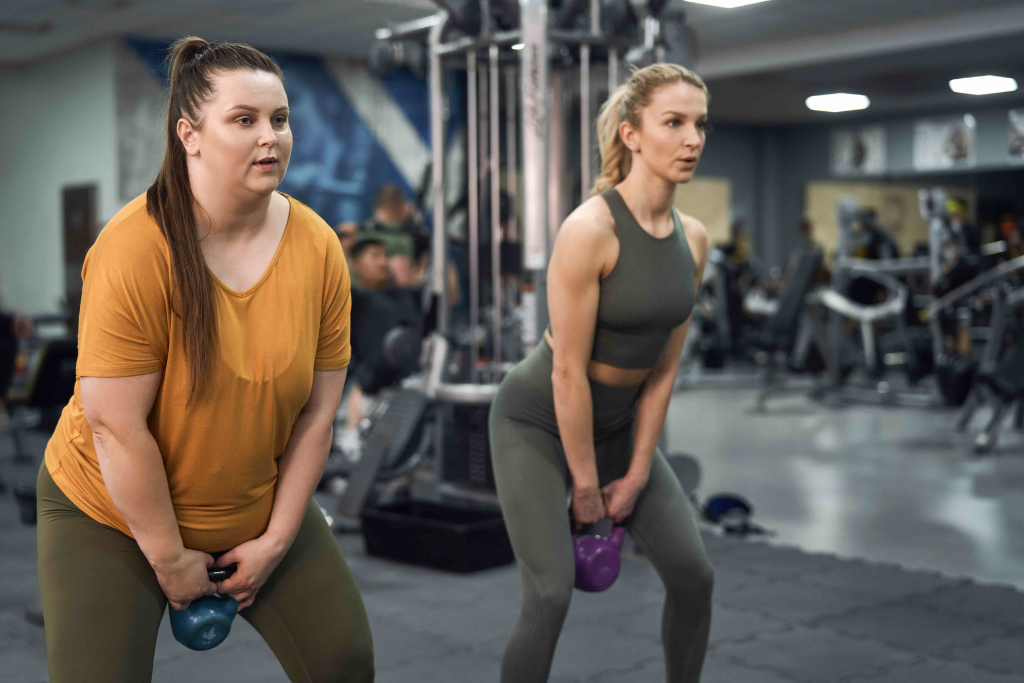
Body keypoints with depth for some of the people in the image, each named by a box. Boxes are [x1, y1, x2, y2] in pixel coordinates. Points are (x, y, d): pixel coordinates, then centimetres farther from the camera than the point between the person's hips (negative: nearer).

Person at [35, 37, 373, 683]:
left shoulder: (318, 248, -11)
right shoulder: (135, 248, -25)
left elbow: (317, 414, -6)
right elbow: (115, 425, -23)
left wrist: (275, 539, -6)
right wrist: (168, 559, -16)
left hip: (260, 505, 4)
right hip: (114, 514, -3)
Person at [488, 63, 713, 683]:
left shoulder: (694, 238, -4)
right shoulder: (589, 229, -26)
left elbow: (665, 365, 1)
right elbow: (568, 371, -23)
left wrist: (635, 475, -1)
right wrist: (585, 489, -15)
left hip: (618, 421, 7)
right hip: (538, 422, -7)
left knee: (693, 575, 3)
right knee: (551, 596, -15)